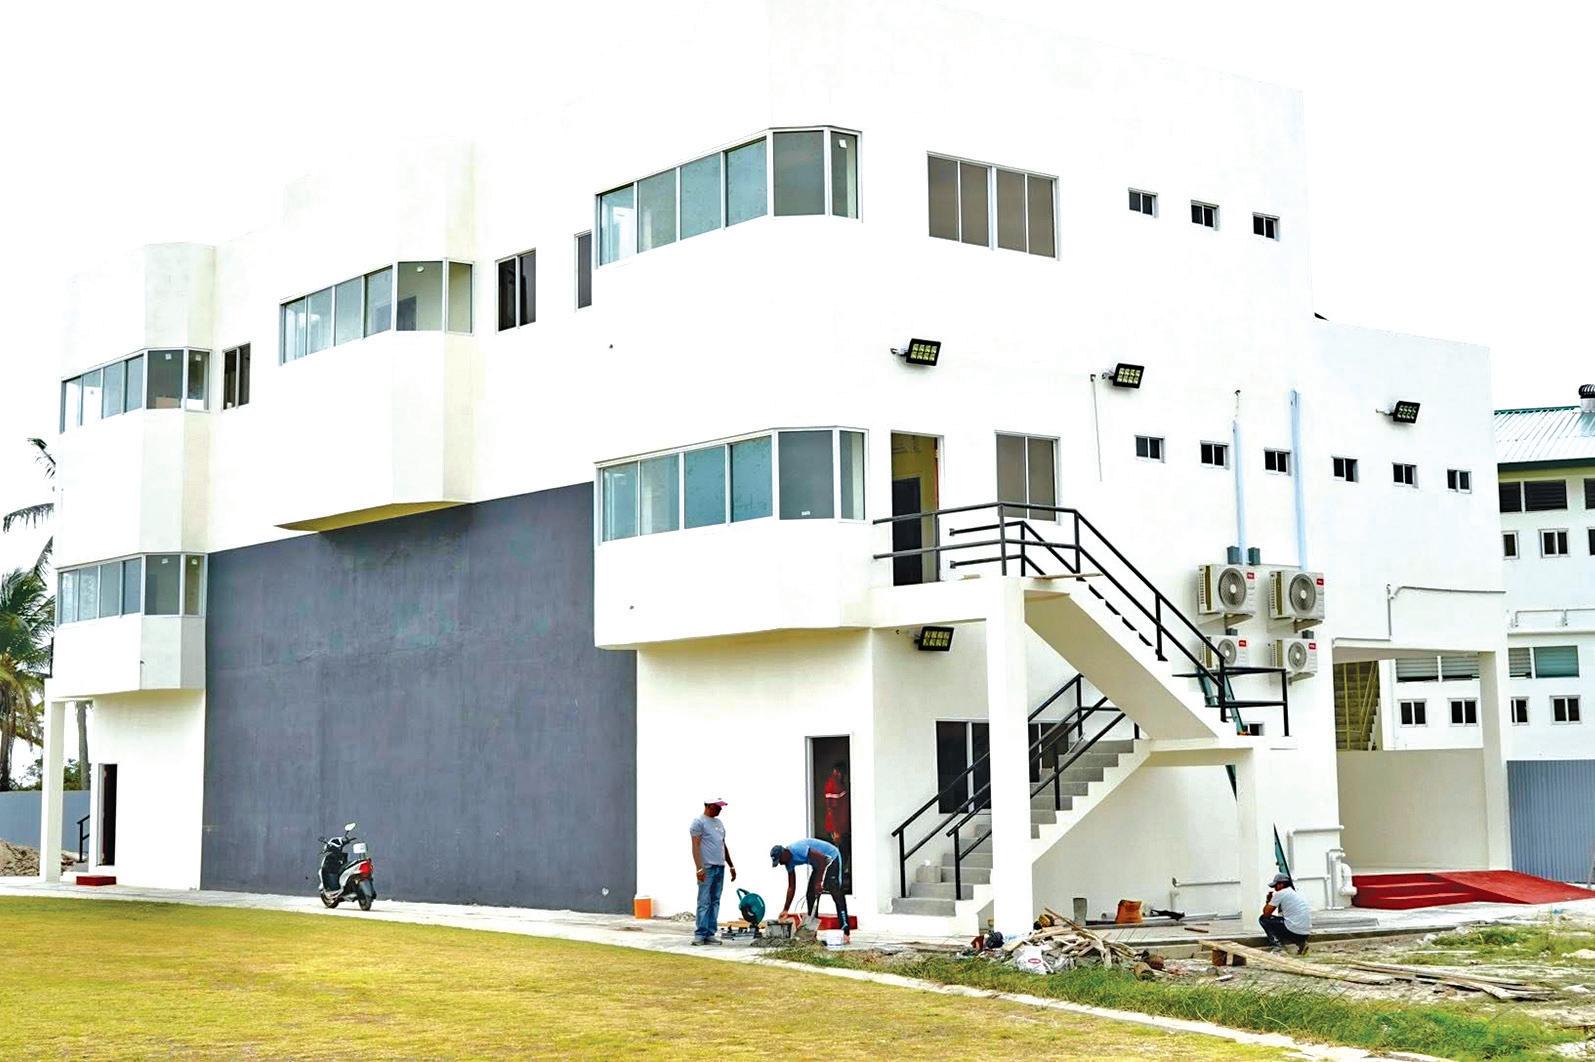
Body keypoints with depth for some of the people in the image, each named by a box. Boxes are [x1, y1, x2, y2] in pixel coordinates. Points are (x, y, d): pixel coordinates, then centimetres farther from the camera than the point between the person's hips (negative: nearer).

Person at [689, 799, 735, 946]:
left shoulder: (719, 823, 20)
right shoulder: (699, 822, -5)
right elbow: (695, 846, -13)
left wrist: (732, 866, 22)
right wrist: (699, 868, -21)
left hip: (720, 867, 8)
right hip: (707, 868, -8)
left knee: (715, 902, 7)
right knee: (704, 902, -8)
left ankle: (710, 934, 10)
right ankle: (700, 934, -6)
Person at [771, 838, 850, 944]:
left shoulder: (798, 849, -29)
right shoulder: (789, 861, -1)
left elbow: (822, 858, -35)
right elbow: (791, 887, 6)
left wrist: (818, 883, -35)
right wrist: (785, 910, 4)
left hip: (831, 858, -10)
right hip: (819, 864, 10)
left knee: (835, 892, -21)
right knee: (811, 895, 6)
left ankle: (846, 931, -27)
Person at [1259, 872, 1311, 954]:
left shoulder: (1280, 894, -4)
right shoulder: (1297, 893, 20)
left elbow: (1266, 914, 0)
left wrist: (1268, 900, 17)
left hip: (1294, 931, -7)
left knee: (1263, 919, 5)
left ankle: (1275, 943, -6)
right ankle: (1300, 943, 14)